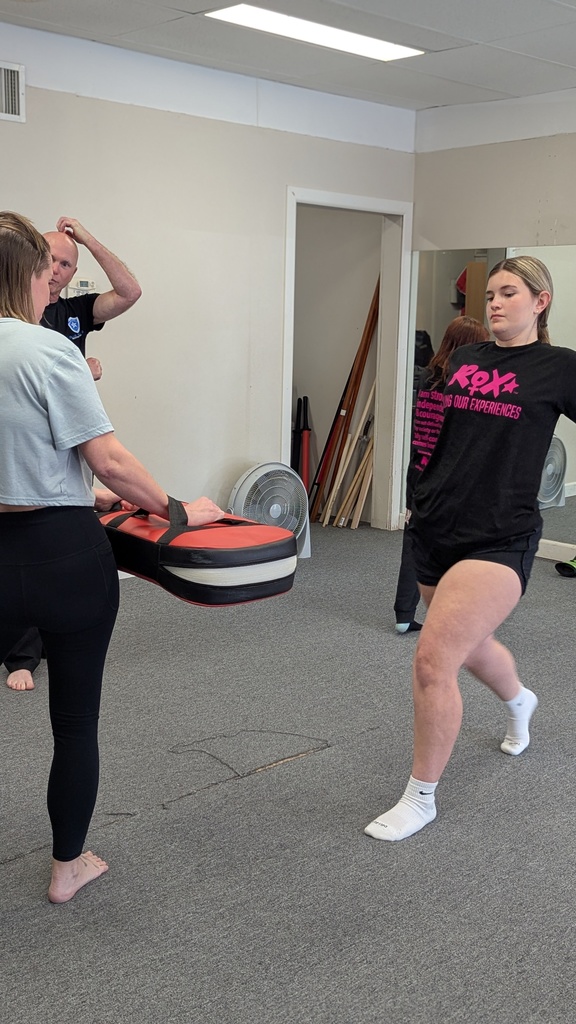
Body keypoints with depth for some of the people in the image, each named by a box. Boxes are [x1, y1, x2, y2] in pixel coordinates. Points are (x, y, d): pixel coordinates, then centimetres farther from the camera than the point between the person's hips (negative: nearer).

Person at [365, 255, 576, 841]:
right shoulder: (464, 360, 10)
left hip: (497, 539, -6)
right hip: (436, 529, 6)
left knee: (433, 658, -15)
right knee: (471, 646, 23)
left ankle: (420, 799, 5)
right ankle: (519, 702, 60)